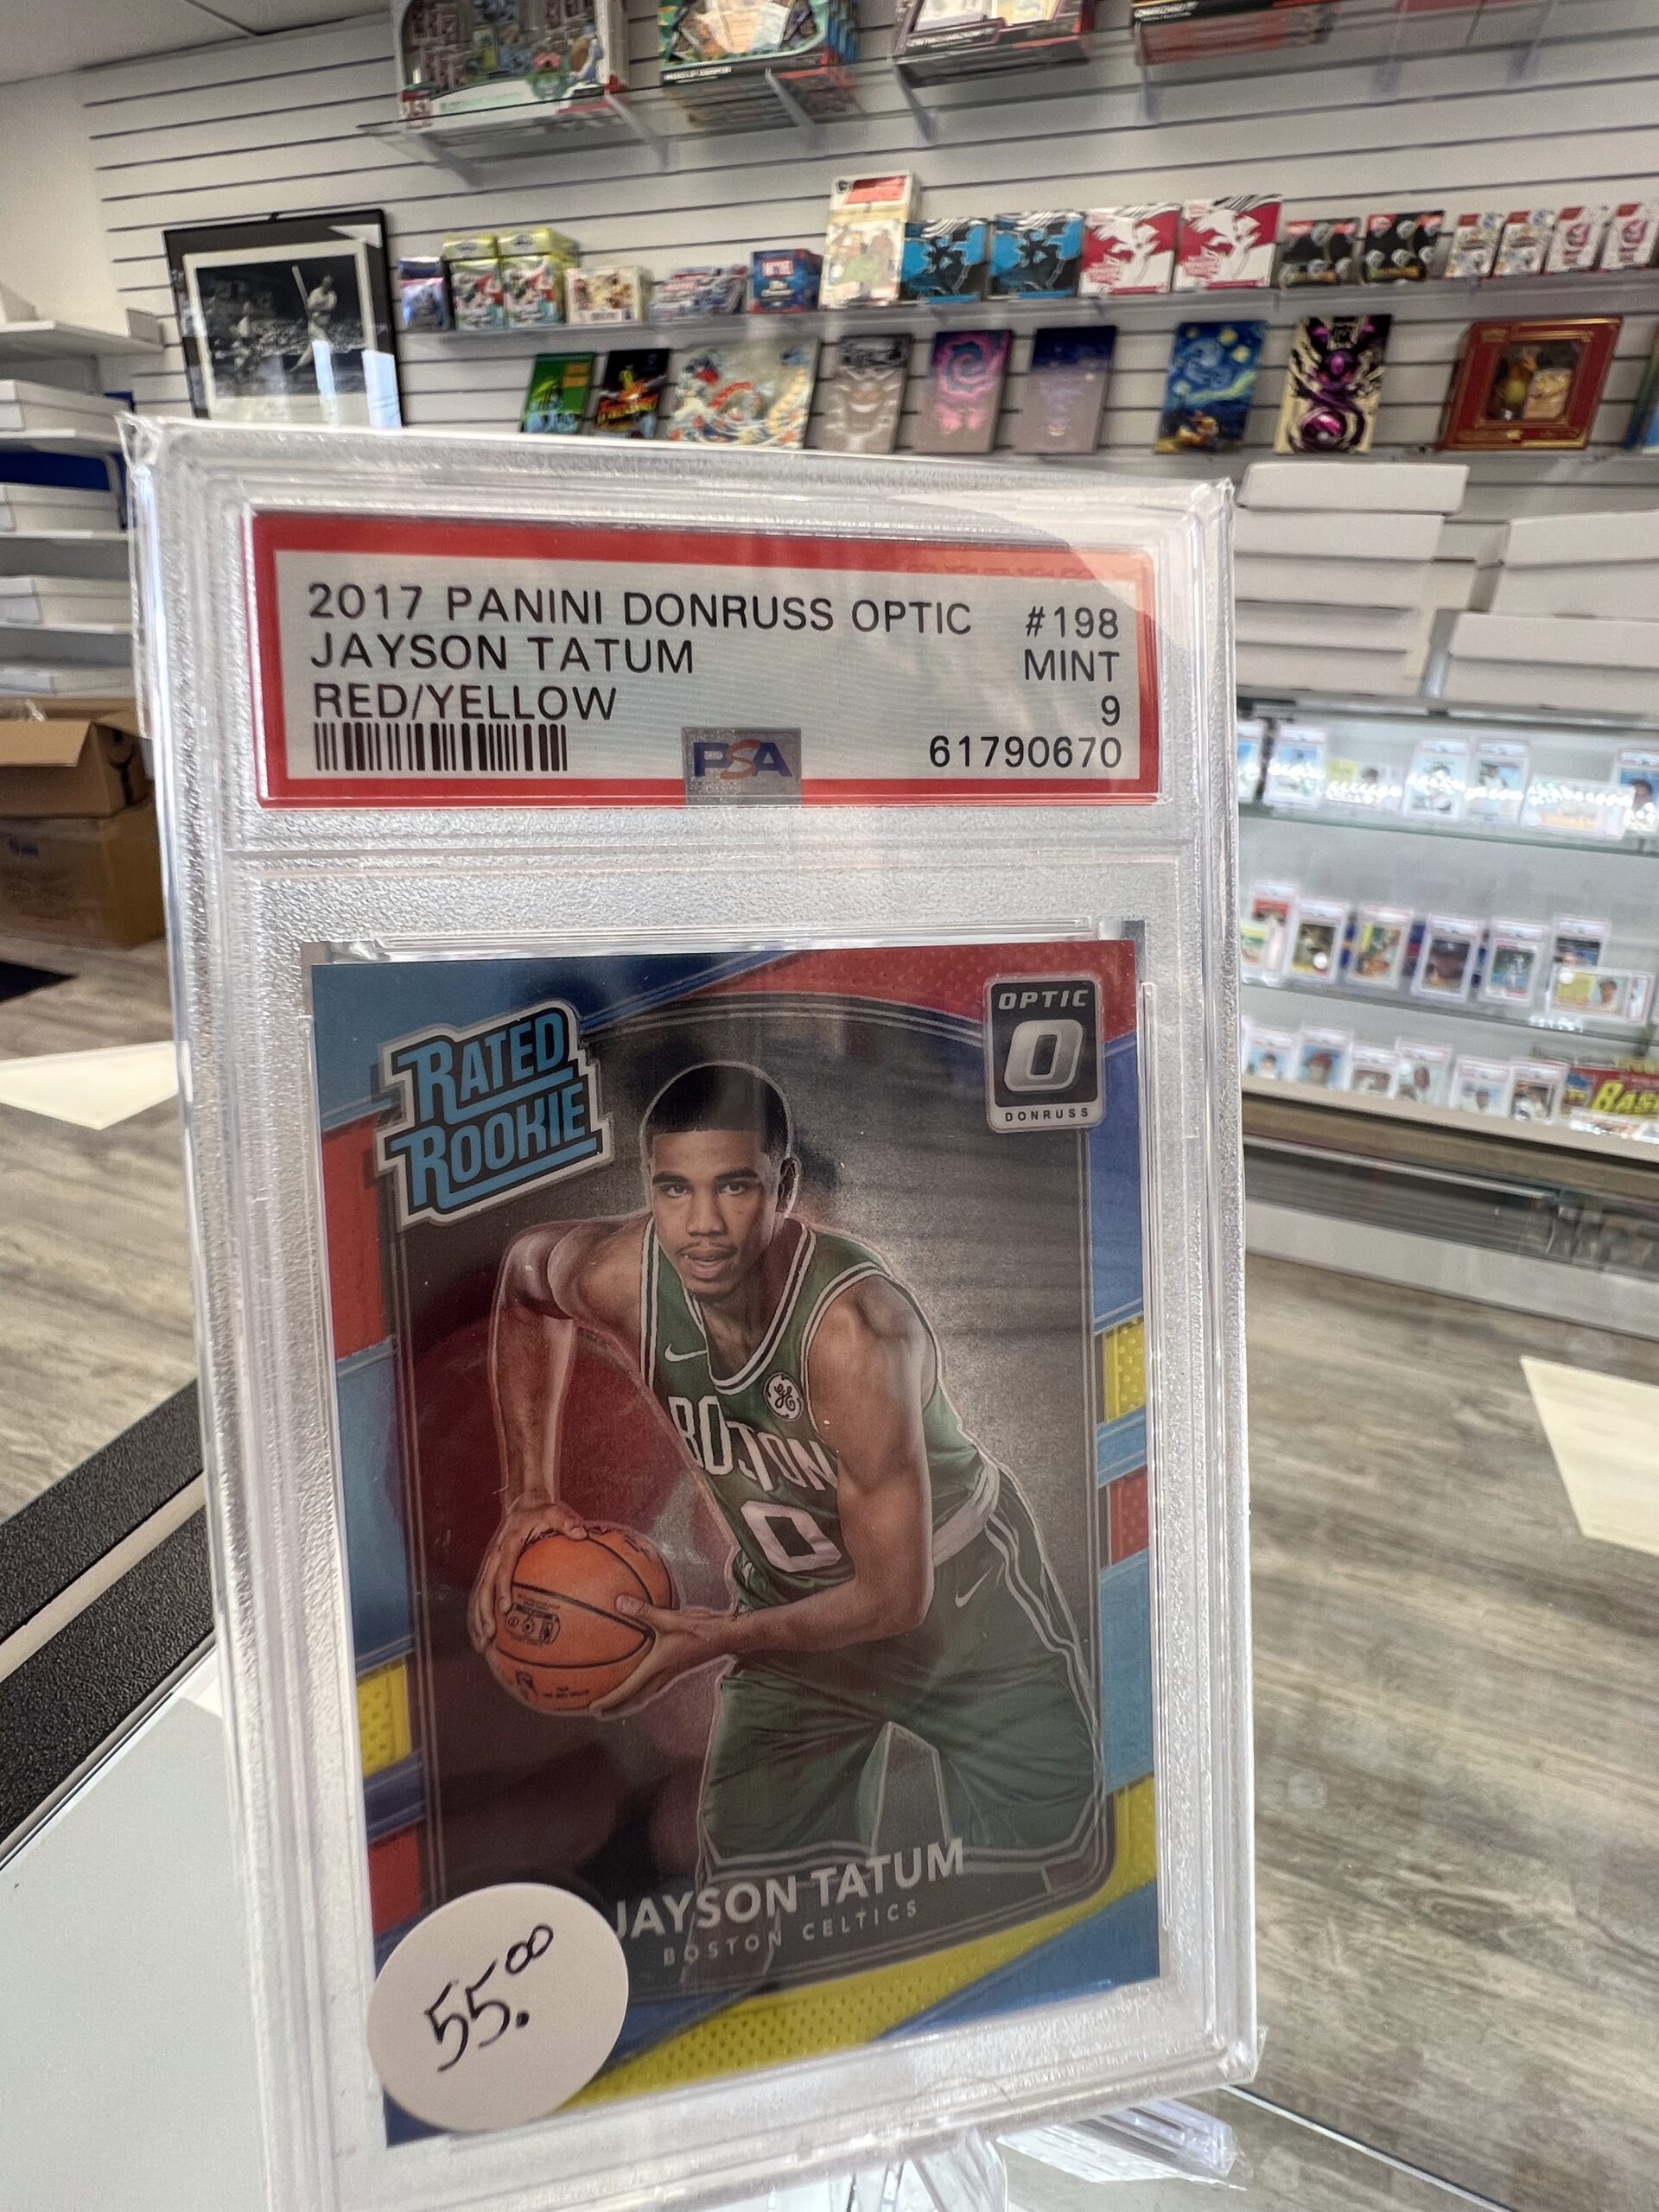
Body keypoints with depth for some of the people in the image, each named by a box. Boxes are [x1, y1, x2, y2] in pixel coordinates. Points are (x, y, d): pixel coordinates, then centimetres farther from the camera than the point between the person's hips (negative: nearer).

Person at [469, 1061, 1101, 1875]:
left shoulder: (851, 1325, -37)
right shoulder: (623, 1274, -24)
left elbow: (895, 1595, -28)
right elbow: (524, 1281, 3)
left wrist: (714, 1640, -26)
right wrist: (530, 1496, -5)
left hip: (960, 1596, -3)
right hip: (792, 1608, 4)